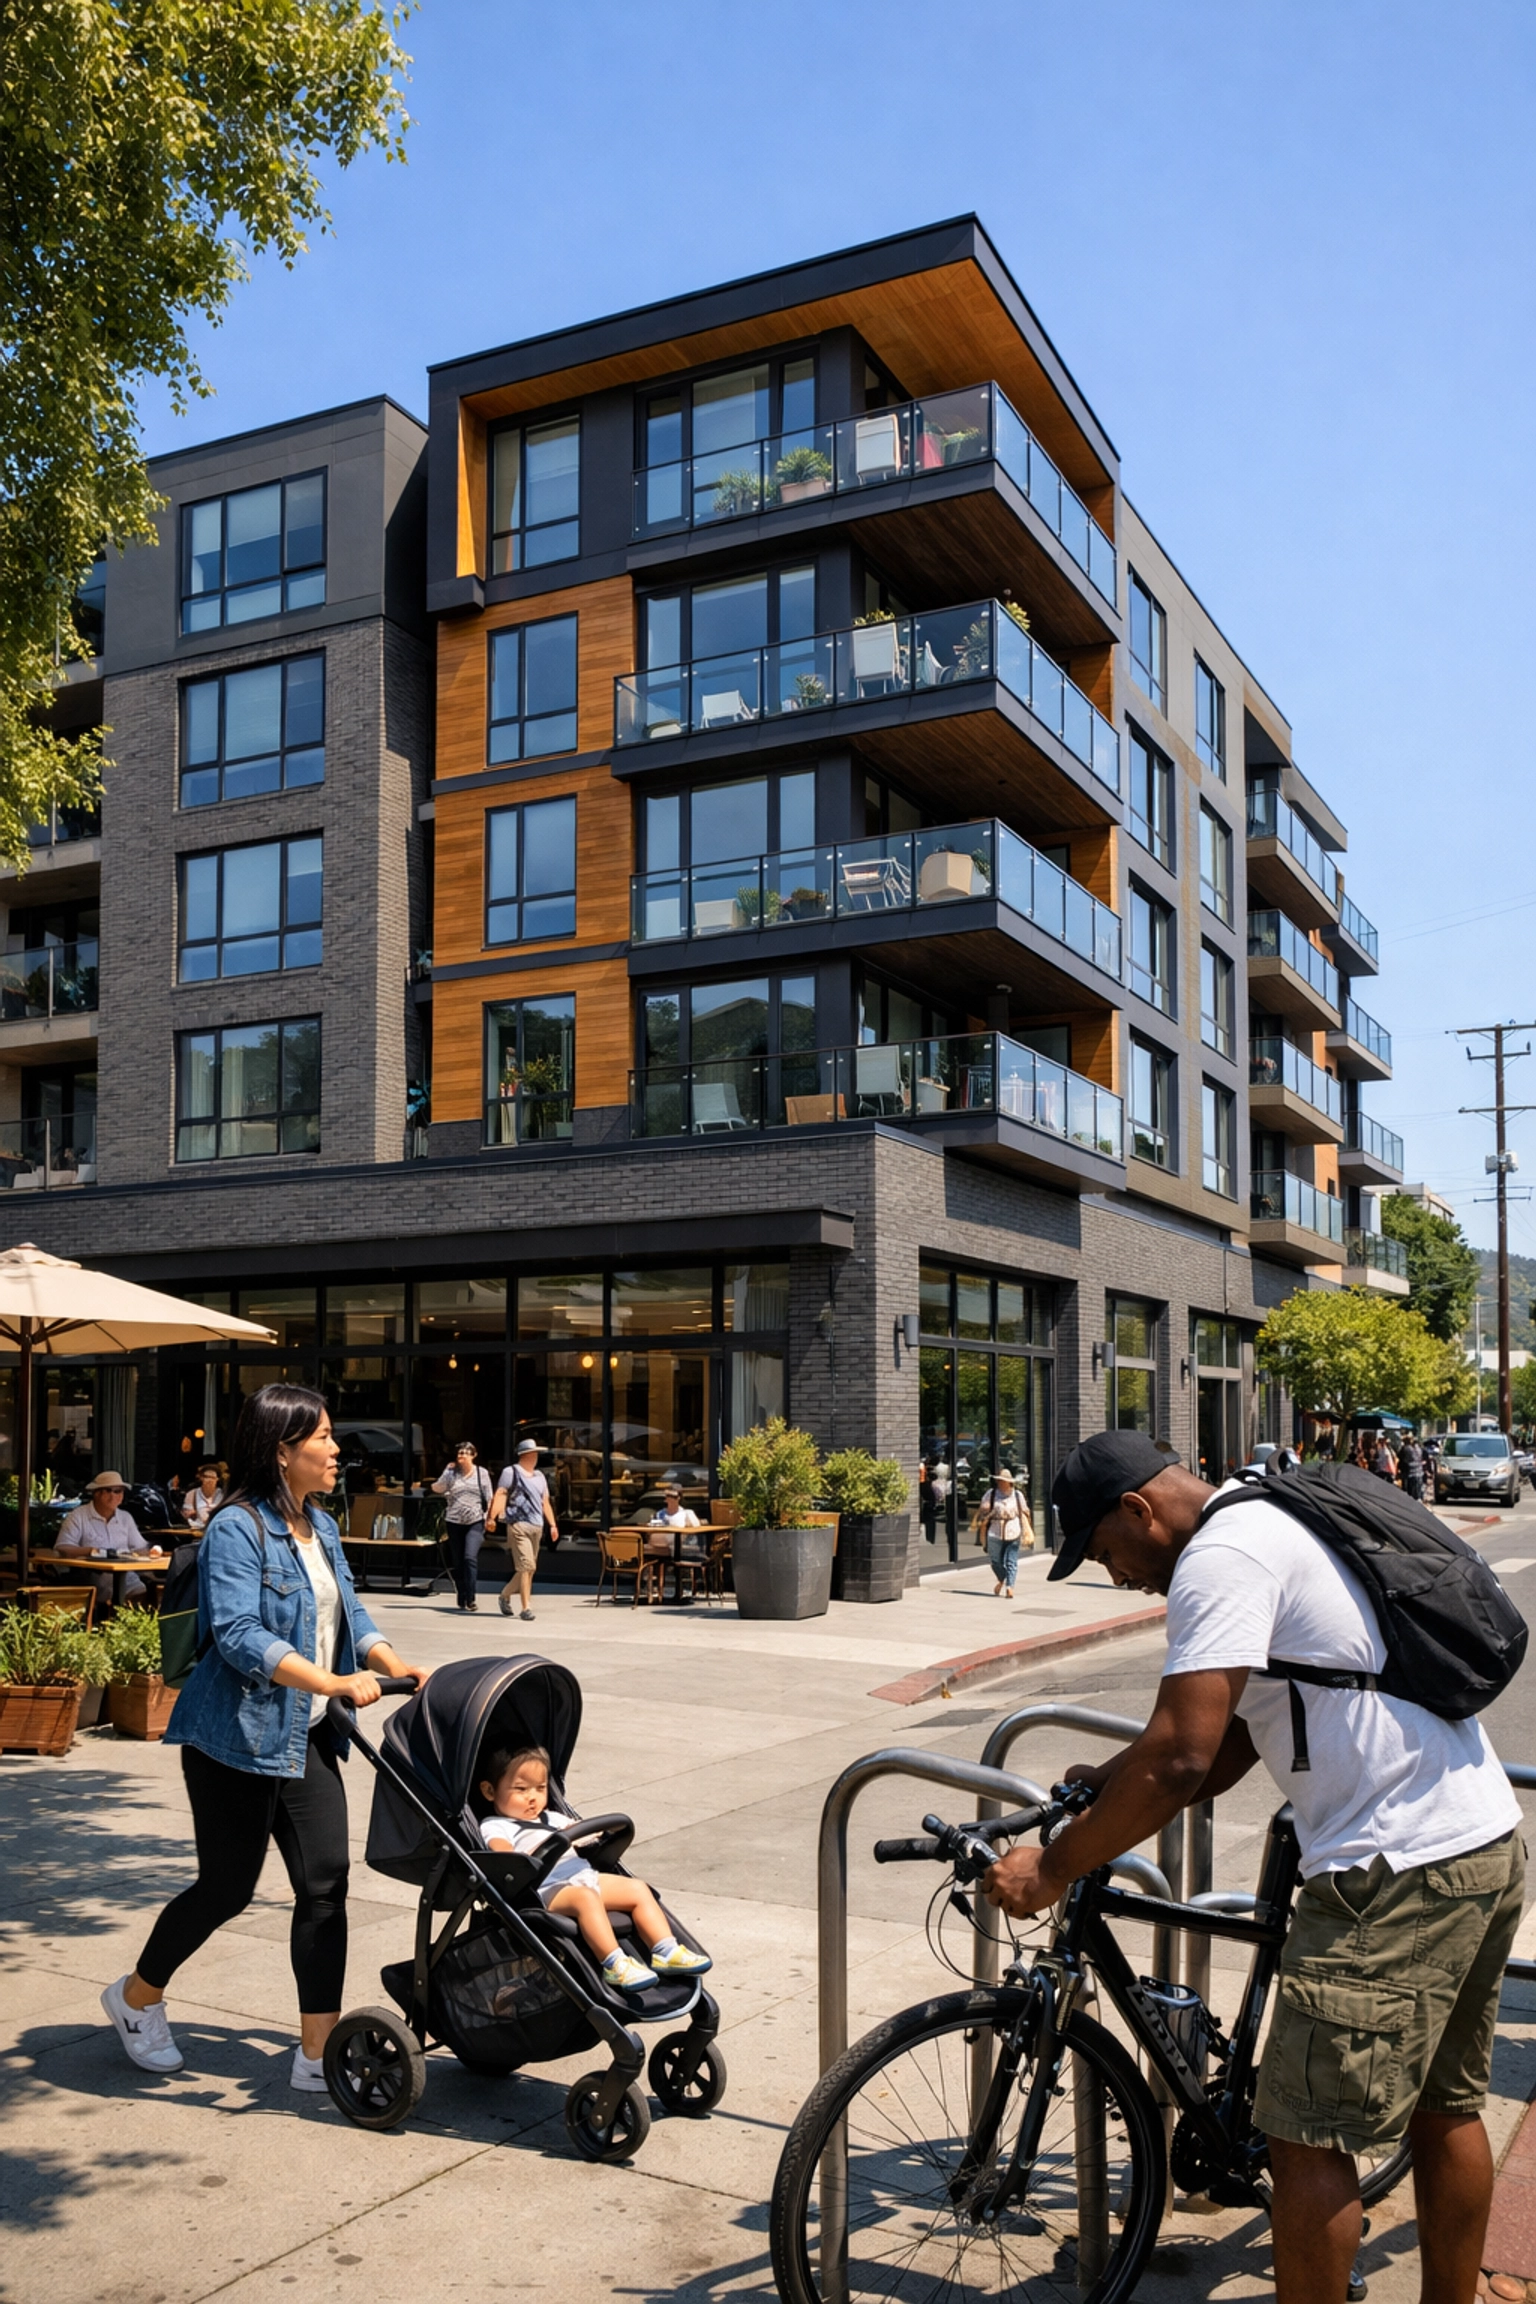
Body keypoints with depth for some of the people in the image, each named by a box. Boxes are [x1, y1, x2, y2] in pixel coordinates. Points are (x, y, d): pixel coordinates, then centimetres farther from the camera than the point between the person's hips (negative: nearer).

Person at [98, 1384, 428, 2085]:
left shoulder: (320, 1528, 11)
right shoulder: (237, 1529, -17)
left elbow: (351, 1618, 16)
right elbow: (239, 1636, -27)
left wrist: (402, 1669, -1)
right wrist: (334, 1682, -33)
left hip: (306, 1738, 7)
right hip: (237, 1738, -7)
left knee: (325, 1885, 1)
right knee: (228, 1885, 6)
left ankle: (318, 2053, 9)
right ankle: (136, 1997, 33)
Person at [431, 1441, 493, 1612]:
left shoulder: (482, 1473, 6)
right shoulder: (451, 1473, 6)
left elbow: (488, 1498, 9)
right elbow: (437, 1489, 0)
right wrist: (447, 1471, -1)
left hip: (475, 1522, -2)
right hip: (455, 1521, 2)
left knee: (470, 1557, -18)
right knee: (458, 1562, 7)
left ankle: (471, 1598, -16)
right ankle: (461, 1599, 20)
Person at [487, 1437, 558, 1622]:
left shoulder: (539, 1476, 21)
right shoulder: (511, 1472, -1)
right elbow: (500, 1495, -11)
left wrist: (552, 1525, 17)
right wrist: (492, 1517, -24)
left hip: (536, 1527, 7)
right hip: (518, 1525, -7)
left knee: (528, 1568, 8)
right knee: (526, 1567, -13)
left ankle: (505, 1594, 29)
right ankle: (527, 1608, -9)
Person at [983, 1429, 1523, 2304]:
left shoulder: (1220, 1558, -15)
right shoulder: (1280, 1526, 16)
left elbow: (1180, 1760, -22)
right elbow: (1236, 1737, 20)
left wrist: (1053, 1869, -13)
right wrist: (1119, 1790, 16)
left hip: (1397, 1872, -11)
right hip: (1491, 1844, 11)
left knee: (1310, 2140, 0)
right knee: (1447, 2109, 22)